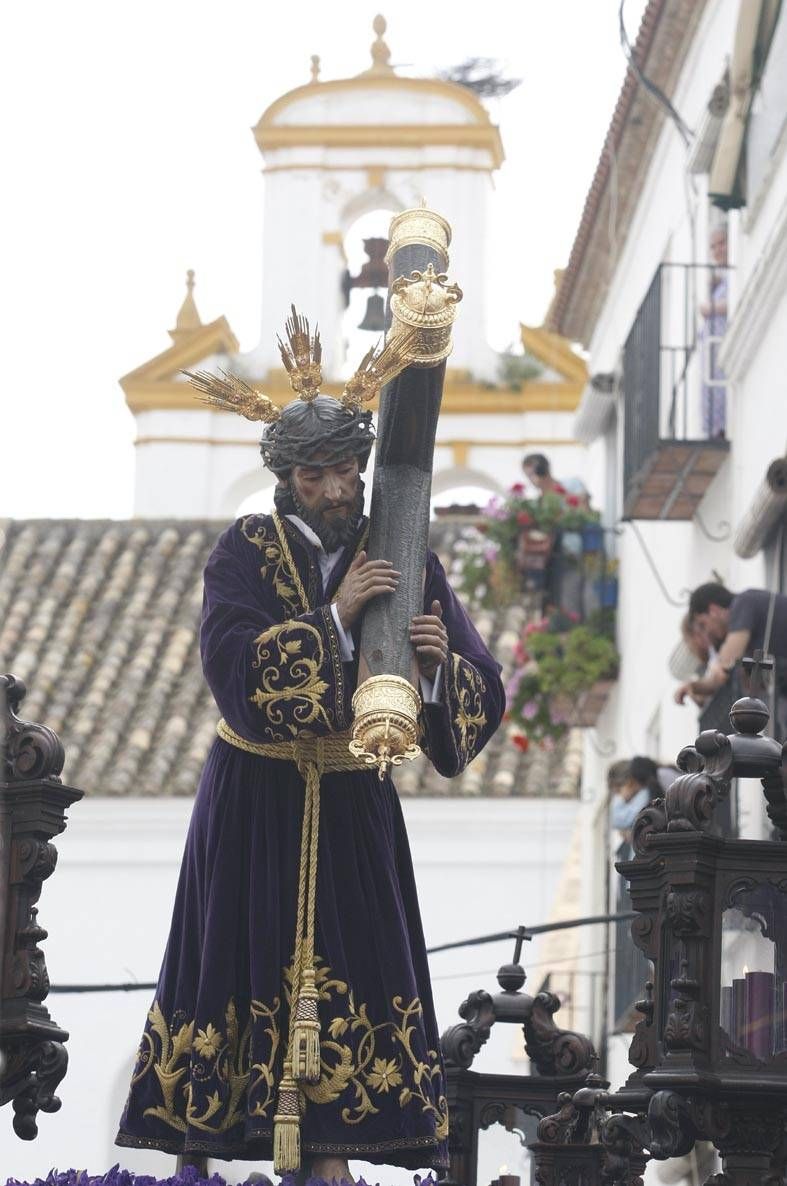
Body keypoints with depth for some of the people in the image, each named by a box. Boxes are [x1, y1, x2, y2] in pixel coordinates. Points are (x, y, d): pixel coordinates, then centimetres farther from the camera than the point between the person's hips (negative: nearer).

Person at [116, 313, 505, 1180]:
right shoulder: (245, 554, -6)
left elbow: (483, 695, -2)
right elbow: (232, 668, -22)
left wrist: (439, 663, -24)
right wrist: (335, 617, -26)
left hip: (352, 805, 2)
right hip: (251, 800, -2)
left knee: (343, 972, -3)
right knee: (234, 962, 1)